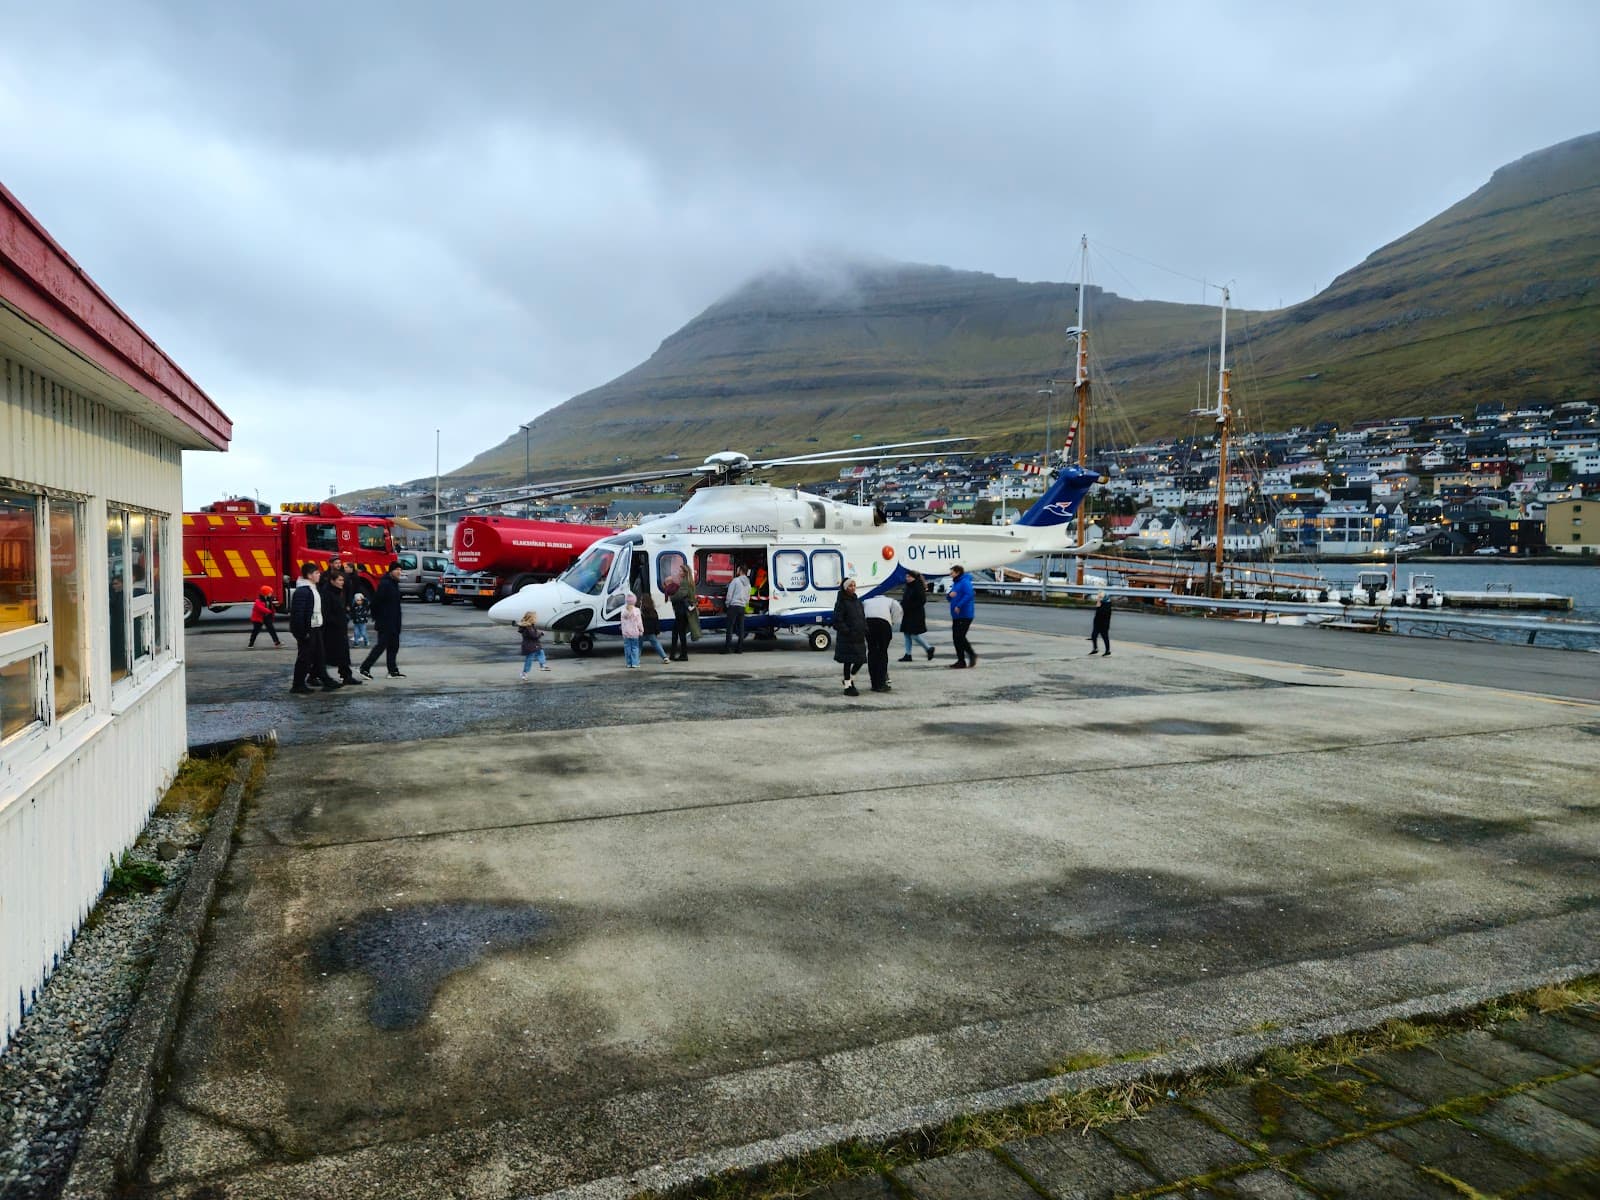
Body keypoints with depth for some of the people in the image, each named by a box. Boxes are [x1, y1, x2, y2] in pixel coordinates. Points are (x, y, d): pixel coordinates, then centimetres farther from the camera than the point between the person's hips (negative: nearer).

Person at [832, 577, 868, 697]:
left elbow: (863, 618, 18)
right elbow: (837, 621, -13)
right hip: (846, 638, -7)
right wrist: (848, 631, -19)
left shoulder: (857, 601, 12)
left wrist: (864, 631, 6)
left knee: (860, 660, 8)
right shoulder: (841, 602, -9)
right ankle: (848, 686, 11)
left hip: (859, 637, 7)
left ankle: (850, 679, 30)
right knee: (848, 661, 1)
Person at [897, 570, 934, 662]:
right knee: (907, 634, 8)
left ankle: (929, 648, 10)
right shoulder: (908, 587, 13)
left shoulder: (918, 587, -15)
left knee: (914, 635, -7)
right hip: (908, 615, 9)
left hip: (916, 615, -9)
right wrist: (902, 606, 2)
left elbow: (922, 601, -20)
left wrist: (908, 607, -21)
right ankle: (908, 655, 12)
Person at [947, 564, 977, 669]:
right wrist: (950, 595, -1)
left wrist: (959, 606, -26)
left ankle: (972, 656, 2)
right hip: (956, 616, 10)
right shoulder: (955, 583, 19)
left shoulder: (965, 582, -12)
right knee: (956, 638, 8)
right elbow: (950, 598, 23)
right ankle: (961, 660, 14)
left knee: (960, 637, -12)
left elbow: (968, 595, -26)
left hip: (965, 615, -10)